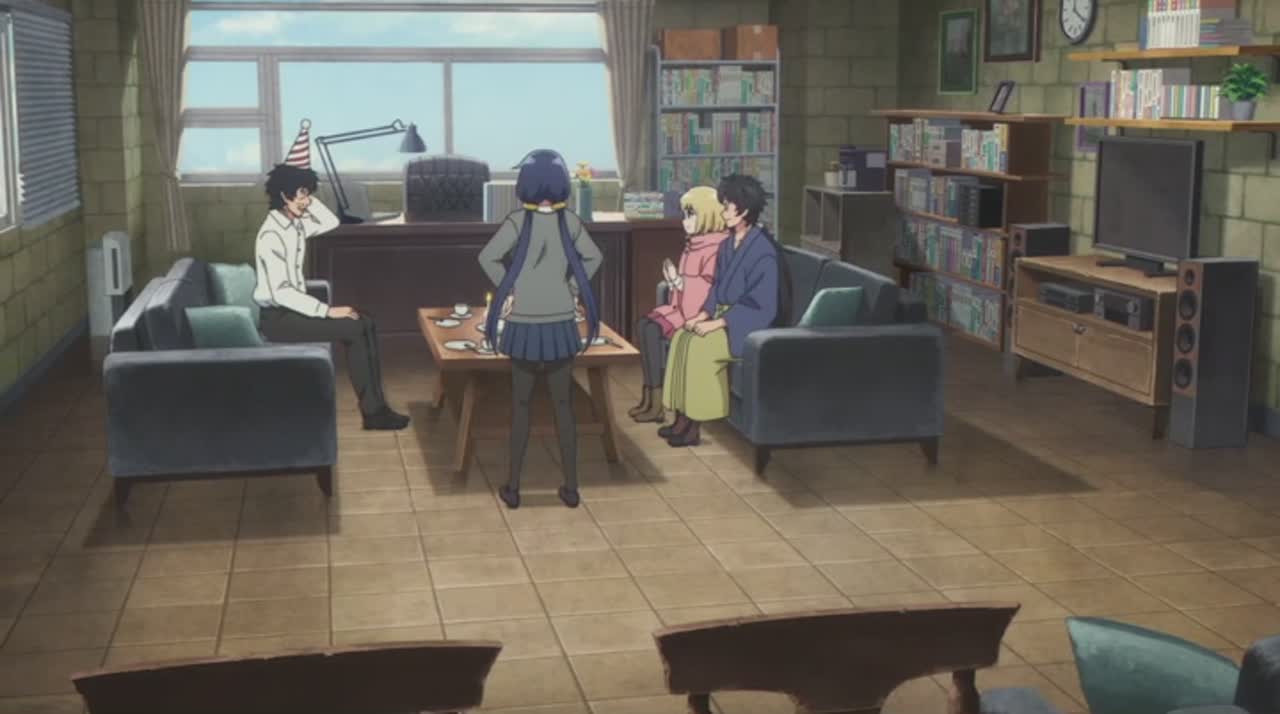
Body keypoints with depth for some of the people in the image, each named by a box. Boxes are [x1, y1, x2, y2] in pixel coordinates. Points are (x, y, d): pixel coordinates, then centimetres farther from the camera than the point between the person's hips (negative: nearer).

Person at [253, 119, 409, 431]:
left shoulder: (295, 223, 7)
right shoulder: (272, 235, -21)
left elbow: (331, 222, 19)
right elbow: (280, 292, -26)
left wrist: (307, 200, 7)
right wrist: (328, 310, -25)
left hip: (295, 306, 10)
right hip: (278, 317, -9)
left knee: (365, 324, -4)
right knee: (354, 329, -18)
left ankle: (375, 407, -6)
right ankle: (373, 411, -10)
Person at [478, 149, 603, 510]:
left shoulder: (518, 220, -12)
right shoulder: (570, 220, -3)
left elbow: (488, 257, -20)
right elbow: (593, 257, 5)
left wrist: (507, 291, -8)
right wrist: (573, 289, 7)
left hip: (525, 325, -2)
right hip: (560, 324, 2)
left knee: (521, 405, 9)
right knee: (563, 406, 10)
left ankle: (513, 488, 14)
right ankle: (570, 487, 13)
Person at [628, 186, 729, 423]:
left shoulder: (717, 247, -17)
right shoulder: (693, 244, 14)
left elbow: (712, 288, -23)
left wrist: (679, 282, -21)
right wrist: (674, 281, 1)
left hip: (699, 310, -9)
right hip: (682, 305, 10)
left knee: (653, 330, -22)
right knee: (643, 325, -8)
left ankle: (657, 403, -17)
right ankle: (649, 396, -8)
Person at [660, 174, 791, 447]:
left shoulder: (763, 250, -19)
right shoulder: (728, 245, 7)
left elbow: (762, 306, -22)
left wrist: (716, 324, -23)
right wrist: (702, 315, -5)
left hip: (752, 326, -8)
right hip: (727, 316, 8)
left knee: (700, 346, -24)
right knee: (682, 337, -12)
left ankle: (694, 425, -13)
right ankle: (683, 418, -10)